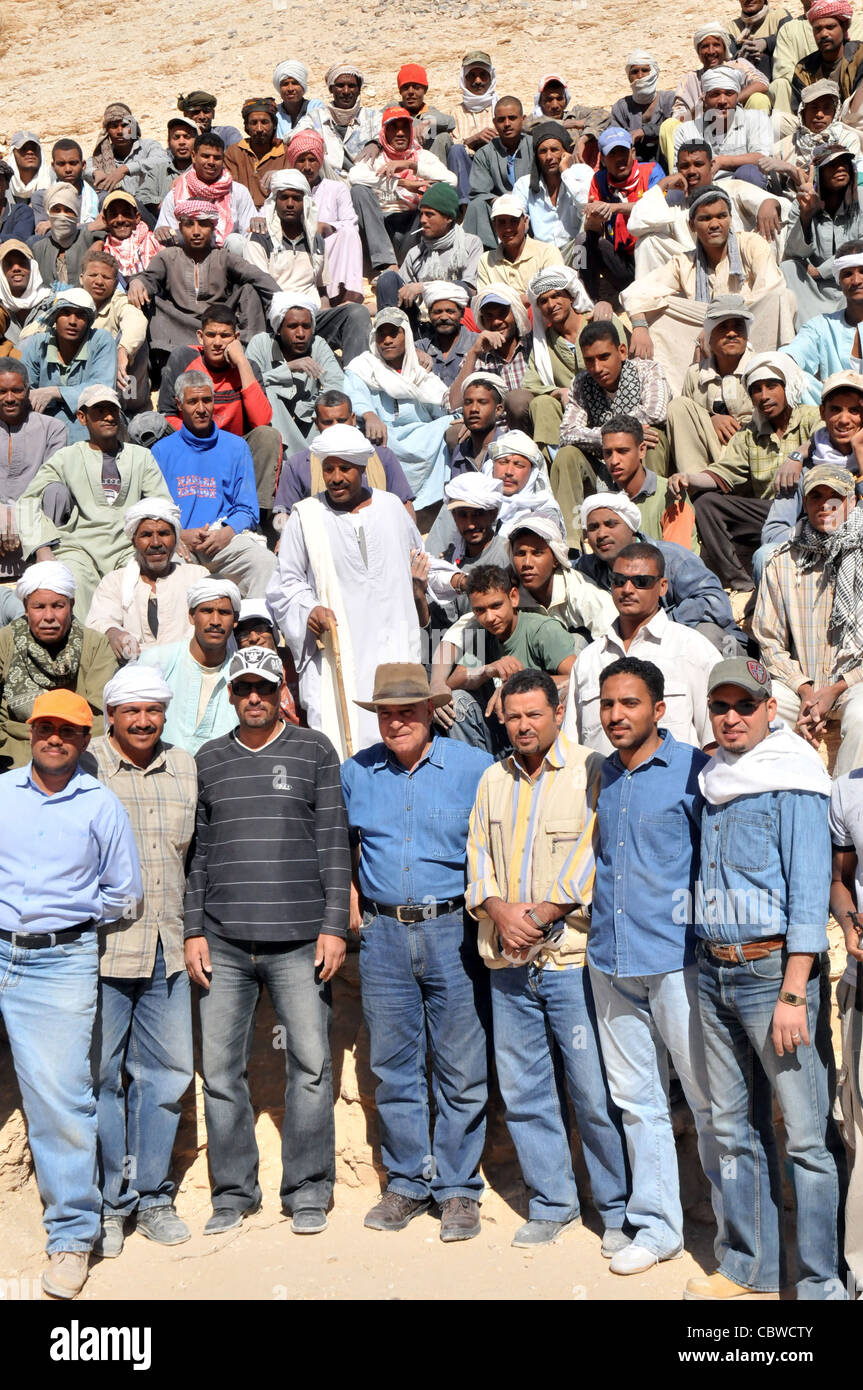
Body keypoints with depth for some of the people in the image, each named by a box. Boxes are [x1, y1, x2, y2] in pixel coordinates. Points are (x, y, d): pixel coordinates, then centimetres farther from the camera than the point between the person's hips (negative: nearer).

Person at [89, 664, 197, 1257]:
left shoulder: (185, 768, 11)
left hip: (168, 949, 4)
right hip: (102, 948, -4)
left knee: (167, 1072, 10)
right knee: (101, 1075, 4)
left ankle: (152, 1196, 25)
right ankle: (107, 1204, 20)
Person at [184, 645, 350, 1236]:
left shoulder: (314, 750, 6)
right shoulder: (209, 761, 13)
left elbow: (334, 842, 2)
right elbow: (196, 851, 14)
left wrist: (334, 926, -4)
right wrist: (194, 931, 6)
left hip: (299, 941, -2)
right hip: (223, 943, 2)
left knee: (311, 1064, 1)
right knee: (221, 1070, 5)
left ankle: (308, 1190, 16)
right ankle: (234, 1192, 21)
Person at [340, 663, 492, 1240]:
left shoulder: (474, 768, -2)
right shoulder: (355, 773, 8)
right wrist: (348, 893, 13)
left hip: (453, 931, -3)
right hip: (383, 933, 3)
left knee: (462, 1069, 2)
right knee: (394, 1068, 10)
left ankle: (458, 1187, 17)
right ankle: (408, 1182, 25)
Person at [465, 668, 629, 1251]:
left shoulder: (591, 771, -3)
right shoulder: (493, 780, 15)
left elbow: (594, 855, -10)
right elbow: (478, 854, 13)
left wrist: (541, 915, -12)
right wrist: (499, 910, -5)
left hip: (574, 957, -5)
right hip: (509, 964, 5)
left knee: (597, 1092, -1)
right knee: (522, 1091, 11)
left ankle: (618, 1212, 16)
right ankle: (552, 1204, 26)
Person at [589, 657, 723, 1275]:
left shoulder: (694, 769, -6)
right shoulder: (599, 777, 11)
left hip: (676, 960, -5)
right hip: (611, 962, 6)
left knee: (709, 1098, 4)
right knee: (636, 1099, 13)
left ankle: (735, 1224, 23)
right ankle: (657, 1225, 26)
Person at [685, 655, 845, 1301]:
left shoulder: (792, 781, -7)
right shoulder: (713, 784, 13)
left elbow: (809, 889, -13)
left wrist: (793, 994, -18)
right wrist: (712, 966, 12)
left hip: (773, 969, -7)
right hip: (714, 973, 7)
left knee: (808, 1136, -2)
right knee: (735, 1128, 14)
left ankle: (822, 1282, 9)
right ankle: (749, 1264, 27)